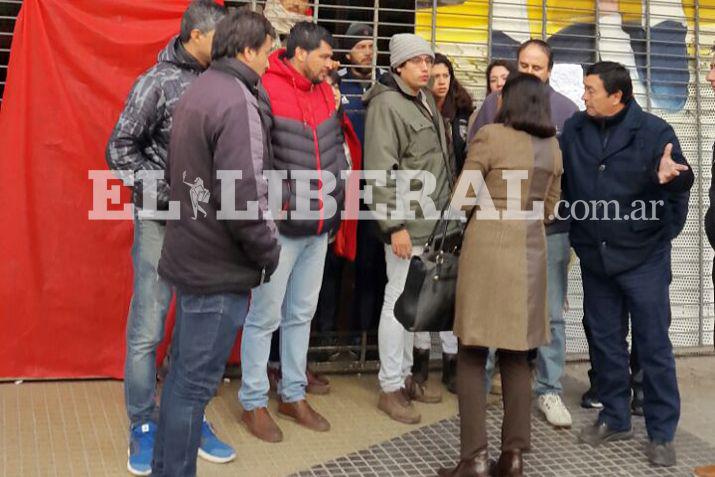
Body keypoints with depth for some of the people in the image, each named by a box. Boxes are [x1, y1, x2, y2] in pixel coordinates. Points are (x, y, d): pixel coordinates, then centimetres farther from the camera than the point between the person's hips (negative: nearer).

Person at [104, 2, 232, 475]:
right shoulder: (158, 83, -7)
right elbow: (120, 150, -7)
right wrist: (167, 196, -14)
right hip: (162, 223, -5)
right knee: (148, 330, 1)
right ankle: (144, 427, 15)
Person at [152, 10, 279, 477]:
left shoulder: (198, 91, 11)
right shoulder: (237, 103, -19)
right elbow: (243, 197, -24)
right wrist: (269, 252, -10)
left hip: (192, 254, 10)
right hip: (220, 266, -10)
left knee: (183, 371, 19)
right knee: (196, 382, 0)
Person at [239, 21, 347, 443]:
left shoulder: (324, 92, 10)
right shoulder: (265, 90, -13)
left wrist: (335, 199, 14)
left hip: (319, 225, 7)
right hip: (281, 224, -7)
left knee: (302, 314, 16)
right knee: (266, 317, 2)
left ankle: (293, 394, 28)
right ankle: (254, 402, 16)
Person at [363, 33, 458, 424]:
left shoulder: (426, 99, 15)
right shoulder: (387, 104, -12)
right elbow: (381, 170, -18)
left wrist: (447, 208, 18)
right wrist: (394, 225, -21)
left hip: (430, 219, 8)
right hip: (407, 220, -8)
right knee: (399, 300, -3)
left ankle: (404, 374, 26)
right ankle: (390, 387, 6)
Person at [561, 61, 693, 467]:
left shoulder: (654, 130, -10)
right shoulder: (574, 130, 2)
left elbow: (683, 177, -17)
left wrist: (669, 176, -39)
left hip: (643, 255, -4)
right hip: (595, 255, 4)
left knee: (653, 345, 2)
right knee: (605, 340, 15)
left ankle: (662, 434, 14)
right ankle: (615, 418, 30)